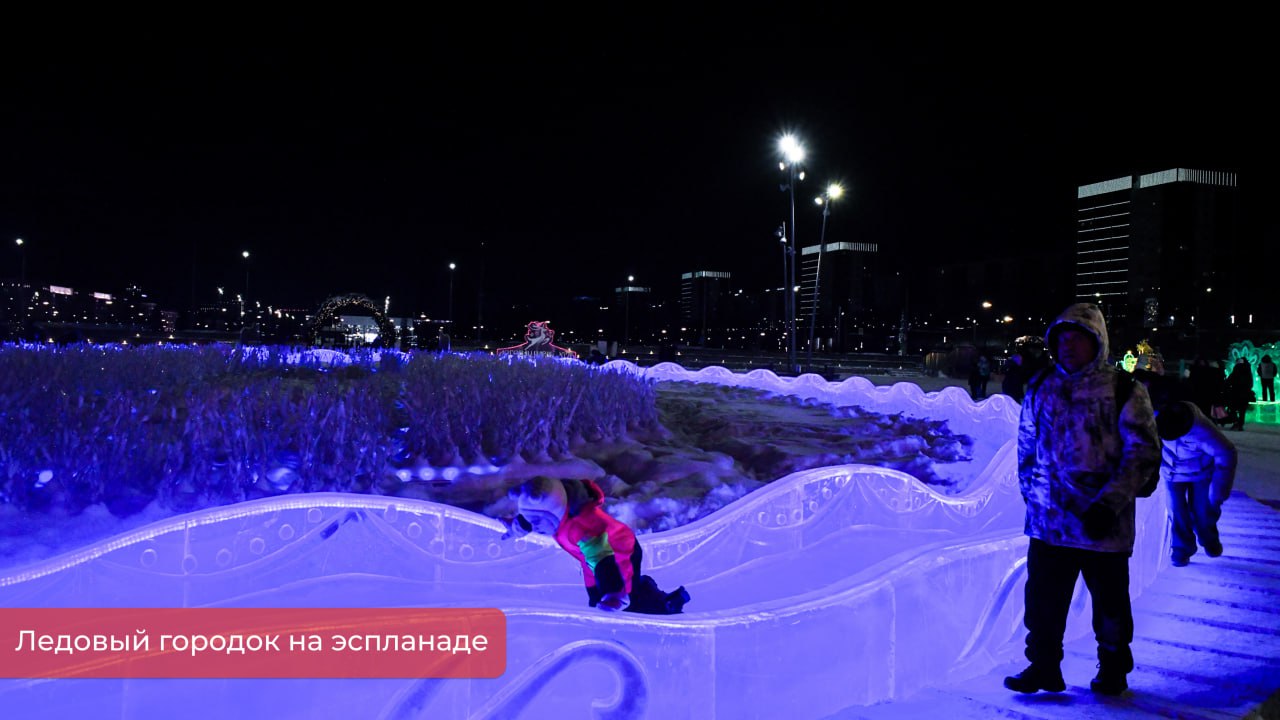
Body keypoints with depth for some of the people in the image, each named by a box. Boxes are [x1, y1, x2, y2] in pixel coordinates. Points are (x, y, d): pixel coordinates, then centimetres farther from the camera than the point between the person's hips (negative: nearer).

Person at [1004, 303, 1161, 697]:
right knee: (1042, 598, 8)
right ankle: (1043, 666, 23)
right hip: (1048, 520, 3)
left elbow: (1144, 452, -9)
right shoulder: (1040, 388, 7)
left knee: (1109, 601, 13)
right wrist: (1032, 492, 11)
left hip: (1103, 522, -3)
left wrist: (1110, 503, -16)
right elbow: (1027, 449, 17)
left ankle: (1113, 669, 31)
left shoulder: (1123, 390, -6)